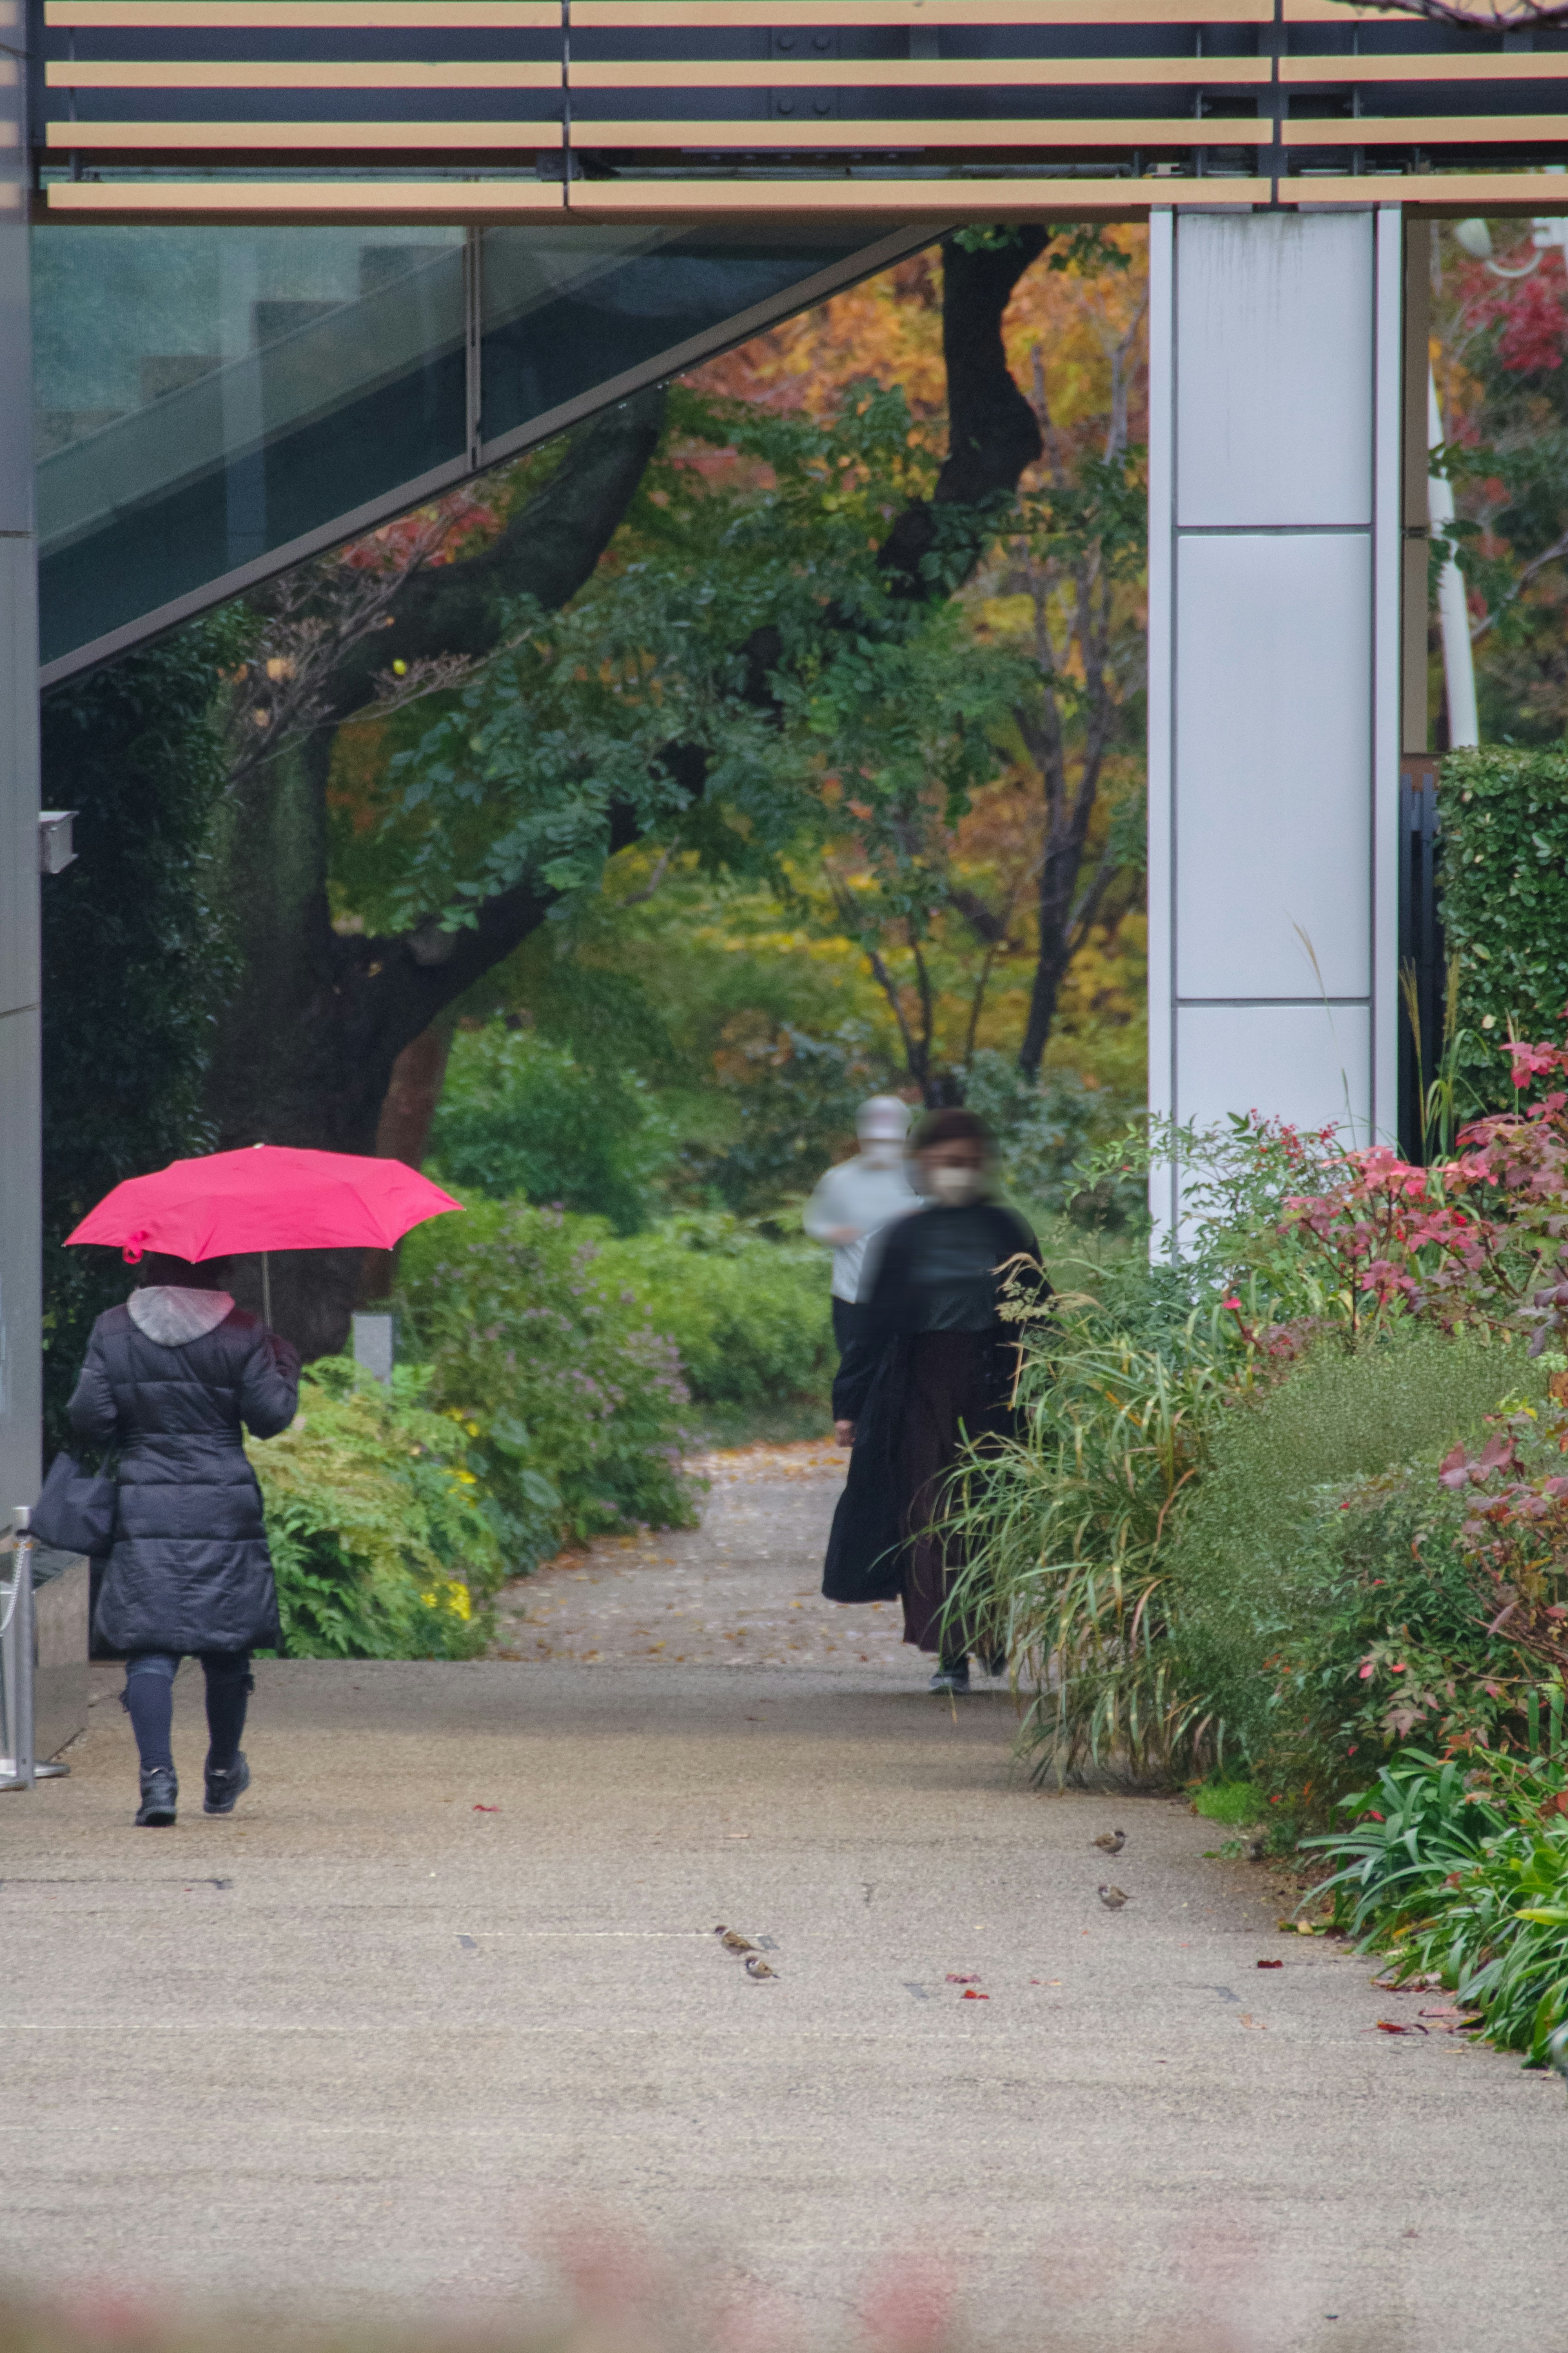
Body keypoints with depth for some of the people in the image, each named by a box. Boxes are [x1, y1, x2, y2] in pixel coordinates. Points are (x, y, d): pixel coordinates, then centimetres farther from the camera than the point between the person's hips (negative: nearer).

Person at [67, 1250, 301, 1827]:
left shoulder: (113, 1331, 1)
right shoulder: (241, 1332, -2)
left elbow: (89, 1418, -3)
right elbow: (269, 1416, -2)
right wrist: (286, 1367, 16)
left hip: (144, 1507, 0)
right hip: (225, 1508, 0)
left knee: (150, 1648, -2)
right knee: (226, 1645, 14)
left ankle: (157, 1776, -18)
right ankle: (223, 1776, 28)